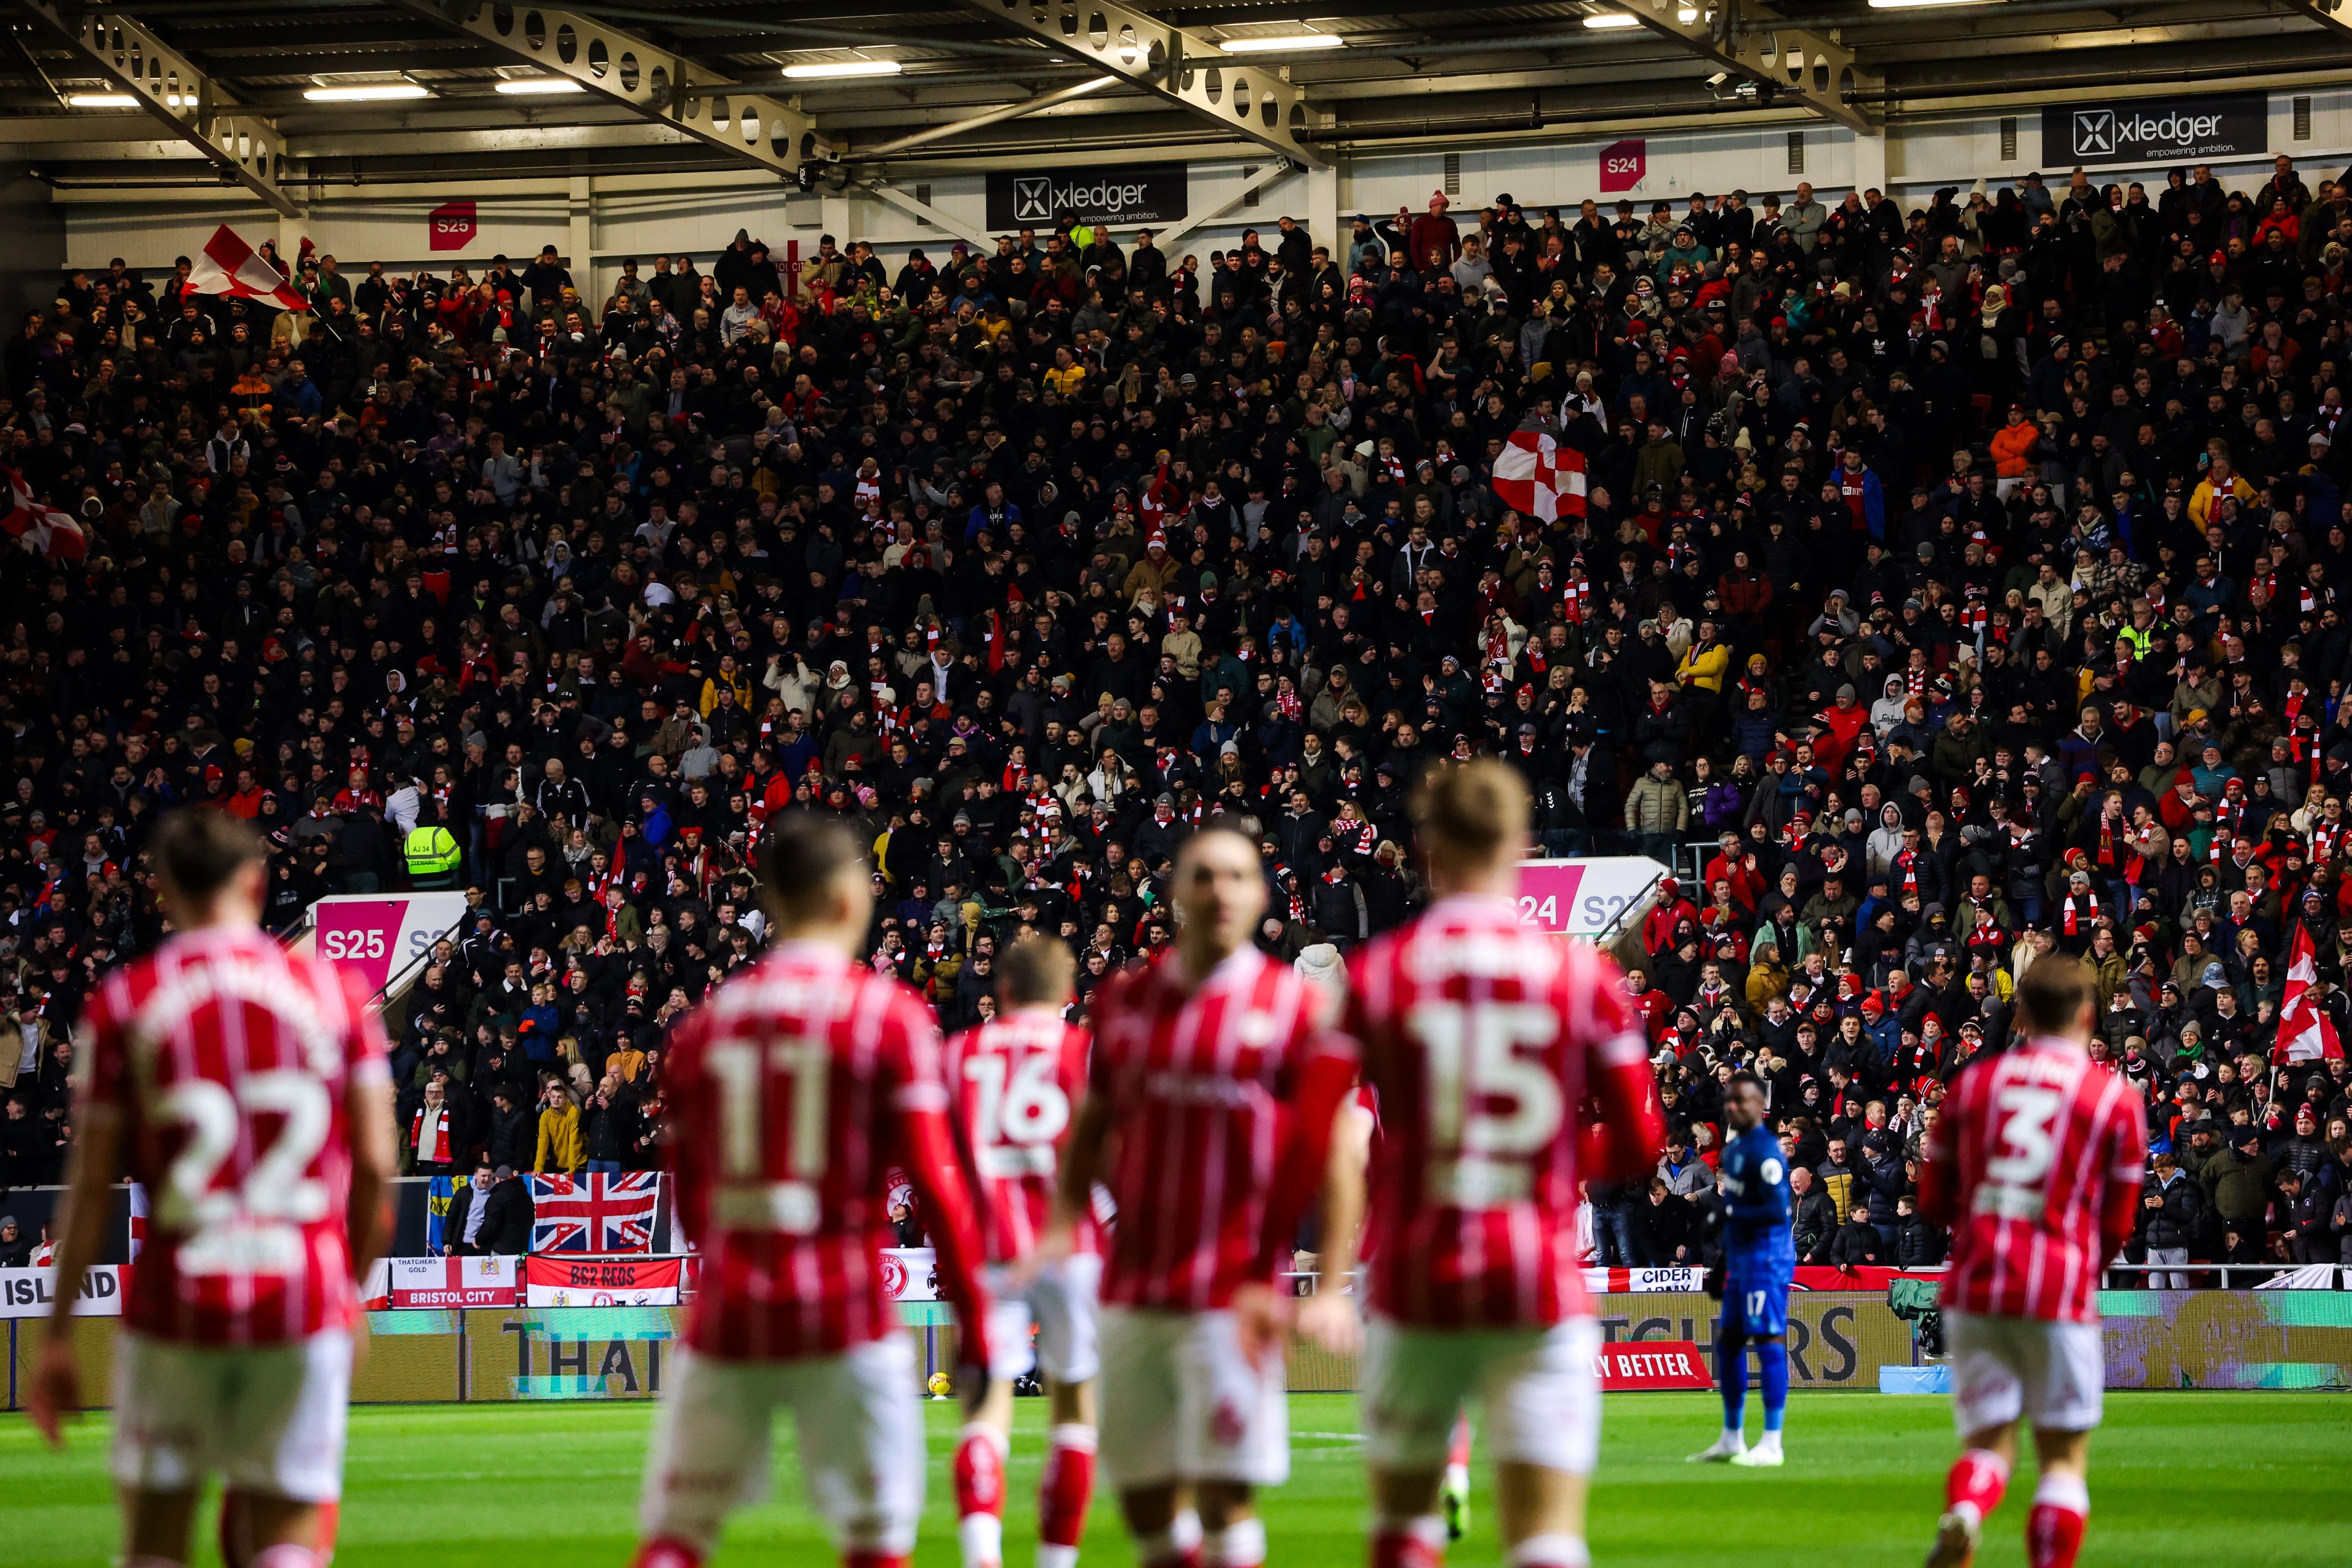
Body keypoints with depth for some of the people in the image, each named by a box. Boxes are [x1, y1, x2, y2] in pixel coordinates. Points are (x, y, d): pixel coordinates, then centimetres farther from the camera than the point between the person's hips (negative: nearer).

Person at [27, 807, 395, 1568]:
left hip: (175, 1303, -1)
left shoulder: (123, 1001, 2)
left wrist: (58, 1336, 7)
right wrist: (353, 1287, 18)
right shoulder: (333, 988, 5)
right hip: (305, 1303, 1)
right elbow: (374, 1162, 4)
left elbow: (92, 1184, 2)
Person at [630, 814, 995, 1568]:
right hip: (844, 1320, -3)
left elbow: (689, 1201, 15)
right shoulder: (886, 1016, -3)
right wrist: (974, 1323, -1)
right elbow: (935, 1184, -7)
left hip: (728, 1316, 3)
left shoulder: (705, 1024, 9)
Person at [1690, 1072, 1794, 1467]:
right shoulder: (1733, 1148, 15)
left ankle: (1771, 1445, -9)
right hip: (1740, 1257, 11)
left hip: (1767, 1256, -11)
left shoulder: (1765, 1151, -16)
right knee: (1727, 1342, 15)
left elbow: (1778, 1210, -22)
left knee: (1769, 1342, -9)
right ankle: (1732, 1440, 24)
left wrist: (1730, 1213, -17)